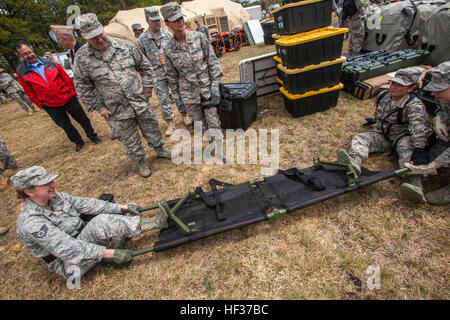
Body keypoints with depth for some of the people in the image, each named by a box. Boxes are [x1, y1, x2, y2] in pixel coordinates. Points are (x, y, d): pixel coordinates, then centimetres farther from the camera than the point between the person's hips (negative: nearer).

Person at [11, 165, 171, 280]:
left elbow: (85, 203, -1)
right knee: (100, 223, -32)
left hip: (81, 239, 8)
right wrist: (108, 253, -35)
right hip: (68, 264, -8)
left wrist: (123, 207, -7)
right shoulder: (30, 222, -25)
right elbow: (65, 249, -31)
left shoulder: (55, 197, -2)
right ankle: (155, 222, -30)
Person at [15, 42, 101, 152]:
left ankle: (92, 135, 32)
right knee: (66, 126, 12)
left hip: (68, 99, 0)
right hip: (51, 106, 0)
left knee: (83, 119, 10)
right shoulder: (21, 72, -2)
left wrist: (72, 92, 2)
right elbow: (29, 92, 3)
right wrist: (40, 105, 0)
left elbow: (66, 78, 4)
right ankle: (78, 142, 31)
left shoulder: (49, 63, -2)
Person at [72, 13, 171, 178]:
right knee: (129, 140, 11)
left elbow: (145, 66, 8)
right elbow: (82, 86, 0)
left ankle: (159, 149, 43)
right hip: (117, 112, -1)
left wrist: (148, 88, 5)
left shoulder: (124, 45, -2)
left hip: (140, 103, 2)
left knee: (152, 128, 17)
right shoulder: (82, 57, -7)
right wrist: (98, 107, -4)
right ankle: (140, 161, 33)